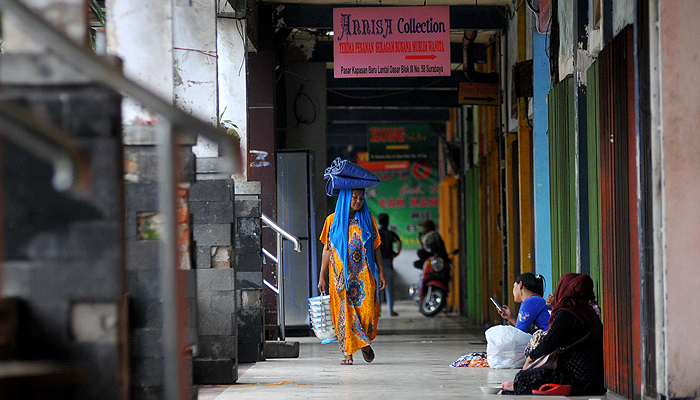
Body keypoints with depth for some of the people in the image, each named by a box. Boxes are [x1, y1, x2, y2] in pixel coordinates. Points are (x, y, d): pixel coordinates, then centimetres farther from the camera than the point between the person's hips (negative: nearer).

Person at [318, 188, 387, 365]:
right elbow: (327, 249, 8)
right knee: (345, 313, -3)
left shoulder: (368, 219, 8)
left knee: (367, 310, -9)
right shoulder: (333, 220, 6)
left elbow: (376, 248, 10)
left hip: (364, 275, 0)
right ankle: (348, 353, 2)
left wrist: (381, 273, 4)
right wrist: (322, 276, 5)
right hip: (341, 276, 0)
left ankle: (365, 342, 17)